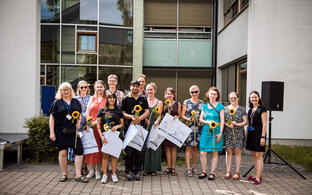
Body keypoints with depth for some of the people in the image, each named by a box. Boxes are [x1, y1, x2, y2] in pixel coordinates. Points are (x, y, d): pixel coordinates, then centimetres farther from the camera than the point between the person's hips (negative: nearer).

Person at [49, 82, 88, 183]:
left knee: (79, 151, -6)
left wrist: (78, 122, 1)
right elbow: (52, 118, 1)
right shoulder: (57, 102, 3)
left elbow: (79, 114, 22)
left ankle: (78, 175, 2)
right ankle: (64, 174, 18)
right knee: (62, 152, 0)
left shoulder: (75, 102, 12)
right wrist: (52, 132, -7)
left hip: (73, 131, 2)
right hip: (60, 132, -2)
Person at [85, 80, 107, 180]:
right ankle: (92, 169, 10)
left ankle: (98, 170, 8)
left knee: (100, 147, -1)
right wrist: (89, 123, -3)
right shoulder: (92, 98, 14)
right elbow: (87, 113, 11)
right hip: (91, 126, 3)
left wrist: (97, 121, -13)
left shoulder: (107, 99, 3)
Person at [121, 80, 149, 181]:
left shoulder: (143, 99, 12)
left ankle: (137, 172, 11)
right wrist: (132, 117, -15)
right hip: (128, 127, -1)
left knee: (139, 150, 2)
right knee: (128, 150, -3)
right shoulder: (126, 99, 8)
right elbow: (122, 113, 2)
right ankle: (128, 171, 6)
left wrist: (139, 118, -13)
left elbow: (147, 112, 5)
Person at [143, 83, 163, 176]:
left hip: (154, 126, -1)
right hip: (145, 126, 1)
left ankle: (154, 168, 6)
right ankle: (146, 168, 6)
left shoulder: (159, 102, 8)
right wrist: (145, 119, -11)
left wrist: (157, 121, -15)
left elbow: (160, 115, 4)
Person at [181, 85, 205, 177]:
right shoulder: (186, 102, 3)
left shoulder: (202, 103, 12)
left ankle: (194, 167, 20)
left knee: (195, 148, 10)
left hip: (198, 127, 3)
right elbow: (182, 115, 1)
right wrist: (189, 119, -15)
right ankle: (188, 169, -2)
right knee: (188, 148, -5)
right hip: (189, 127, -3)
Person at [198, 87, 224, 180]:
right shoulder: (205, 106, 12)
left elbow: (222, 120, -1)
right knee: (202, 153, -2)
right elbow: (200, 119, 11)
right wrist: (207, 122, -9)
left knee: (215, 152, 3)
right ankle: (204, 172, 13)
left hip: (216, 131, -3)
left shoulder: (220, 106, 2)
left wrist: (220, 132, -9)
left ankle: (212, 173, 12)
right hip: (206, 131, 3)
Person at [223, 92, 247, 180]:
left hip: (238, 134, -1)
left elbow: (245, 122, 2)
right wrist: (227, 124, -12)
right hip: (227, 133, 1)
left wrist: (237, 124, -14)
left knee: (237, 152, 1)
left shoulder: (241, 109, 5)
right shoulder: (225, 109, 9)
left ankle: (237, 172, 8)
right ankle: (228, 172, 9)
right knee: (228, 152, 3)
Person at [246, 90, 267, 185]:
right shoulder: (250, 110, 15)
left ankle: (258, 178, -4)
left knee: (258, 156, -6)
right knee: (254, 156, 10)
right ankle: (258, 175, 18)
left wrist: (263, 137, -17)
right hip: (251, 134, 7)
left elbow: (264, 124, -11)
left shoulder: (262, 109, -6)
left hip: (258, 134, -7)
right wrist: (246, 135, 14)